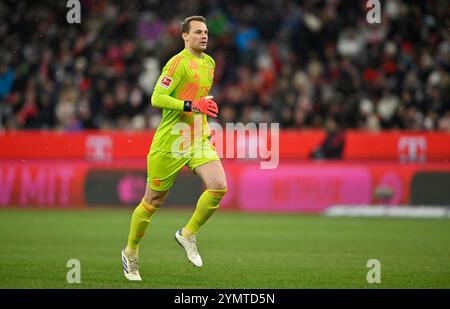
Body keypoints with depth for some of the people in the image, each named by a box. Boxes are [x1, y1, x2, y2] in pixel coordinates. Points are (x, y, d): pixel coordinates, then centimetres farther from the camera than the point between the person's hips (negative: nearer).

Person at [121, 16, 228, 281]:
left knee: (219, 187, -16)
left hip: (199, 140, 6)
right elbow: (157, 98, -20)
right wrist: (191, 106, -28)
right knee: (153, 201, 4)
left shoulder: (209, 63, 13)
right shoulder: (179, 63, -13)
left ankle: (188, 234, 4)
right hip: (171, 141, -6)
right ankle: (131, 253, 23)